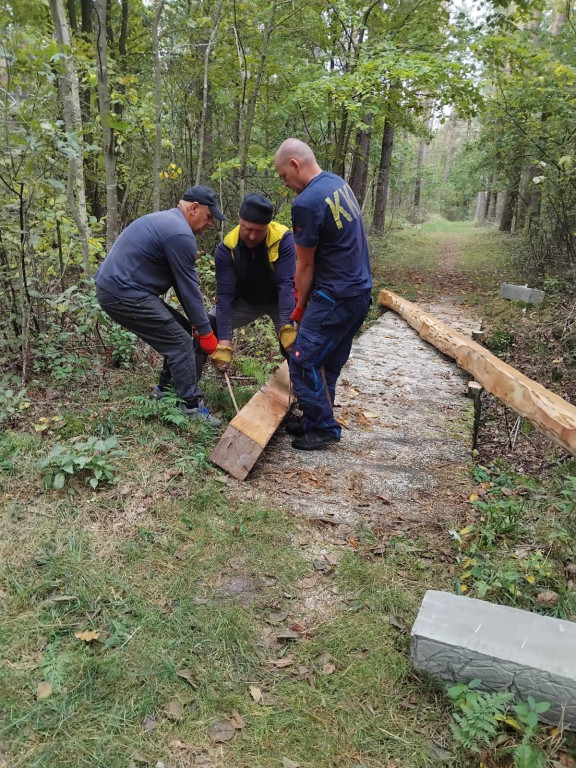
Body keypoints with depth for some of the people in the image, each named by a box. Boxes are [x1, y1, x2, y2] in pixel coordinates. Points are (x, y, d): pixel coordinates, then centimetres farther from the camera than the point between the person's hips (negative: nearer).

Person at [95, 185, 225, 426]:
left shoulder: (167, 222, 18)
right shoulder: (180, 234, -16)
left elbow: (180, 283, 19)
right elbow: (189, 287, -12)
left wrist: (197, 323, 17)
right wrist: (206, 332, -3)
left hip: (114, 287, 10)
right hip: (124, 294, -10)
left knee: (179, 330, 15)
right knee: (181, 342, -7)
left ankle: (166, 388, 25)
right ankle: (192, 408, -2)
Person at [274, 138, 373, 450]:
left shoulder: (306, 203, -18)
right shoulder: (338, 183, 10)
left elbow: (305, 264, -9)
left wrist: (301, 306, 5)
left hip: (336, 296, -10)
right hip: (359, 290, 10)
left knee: (304, 361, -2)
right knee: (326, 362, 15)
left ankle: (324, 428, 7)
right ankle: (316, 420, 25)